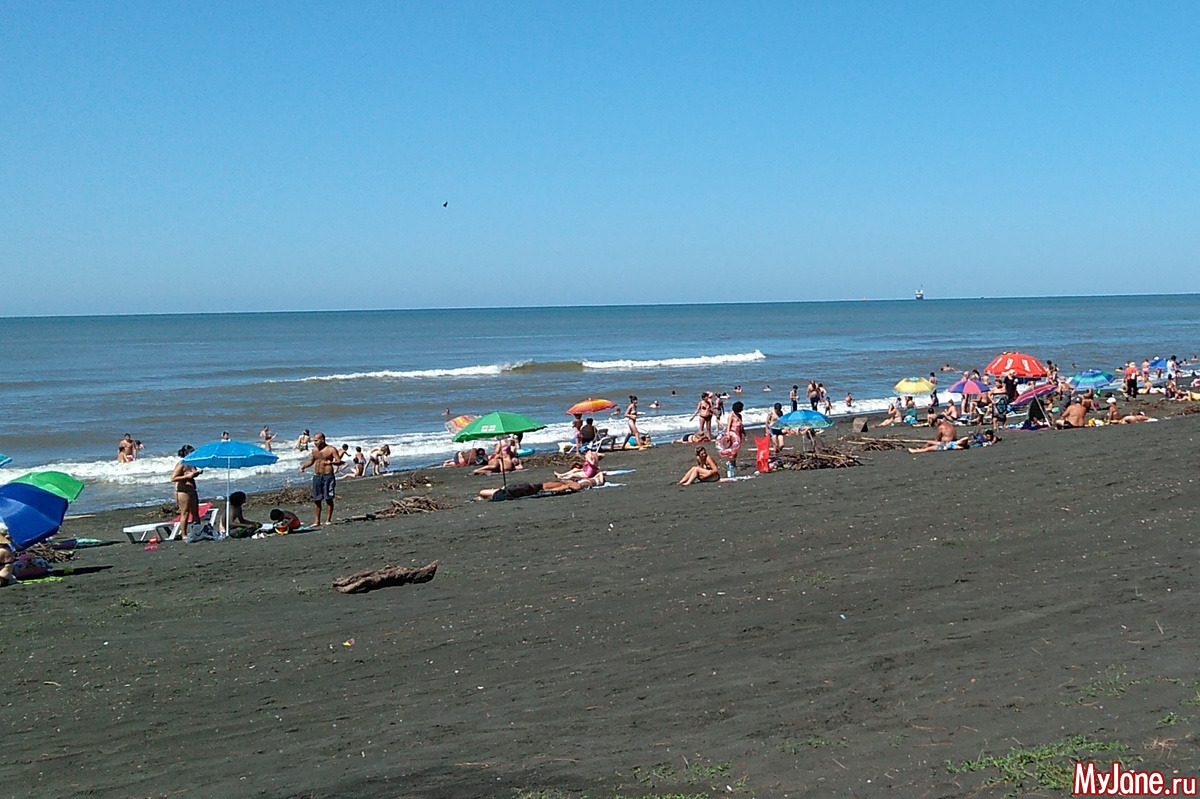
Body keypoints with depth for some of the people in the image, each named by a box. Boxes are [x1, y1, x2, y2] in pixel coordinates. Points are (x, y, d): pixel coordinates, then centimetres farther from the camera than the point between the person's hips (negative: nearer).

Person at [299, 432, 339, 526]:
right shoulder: (314, 450, 13)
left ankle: (328, 520, 4)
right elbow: (311, 461, 25)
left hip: (328, 476, -5)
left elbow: (339, 461, -9)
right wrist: (303, 466, 7)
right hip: (316, 476, 5)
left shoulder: (331, 449, -4)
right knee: (316, 499, 4)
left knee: (328, 499, -4)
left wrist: (331, 462, -29)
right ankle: (316, 521, 8)